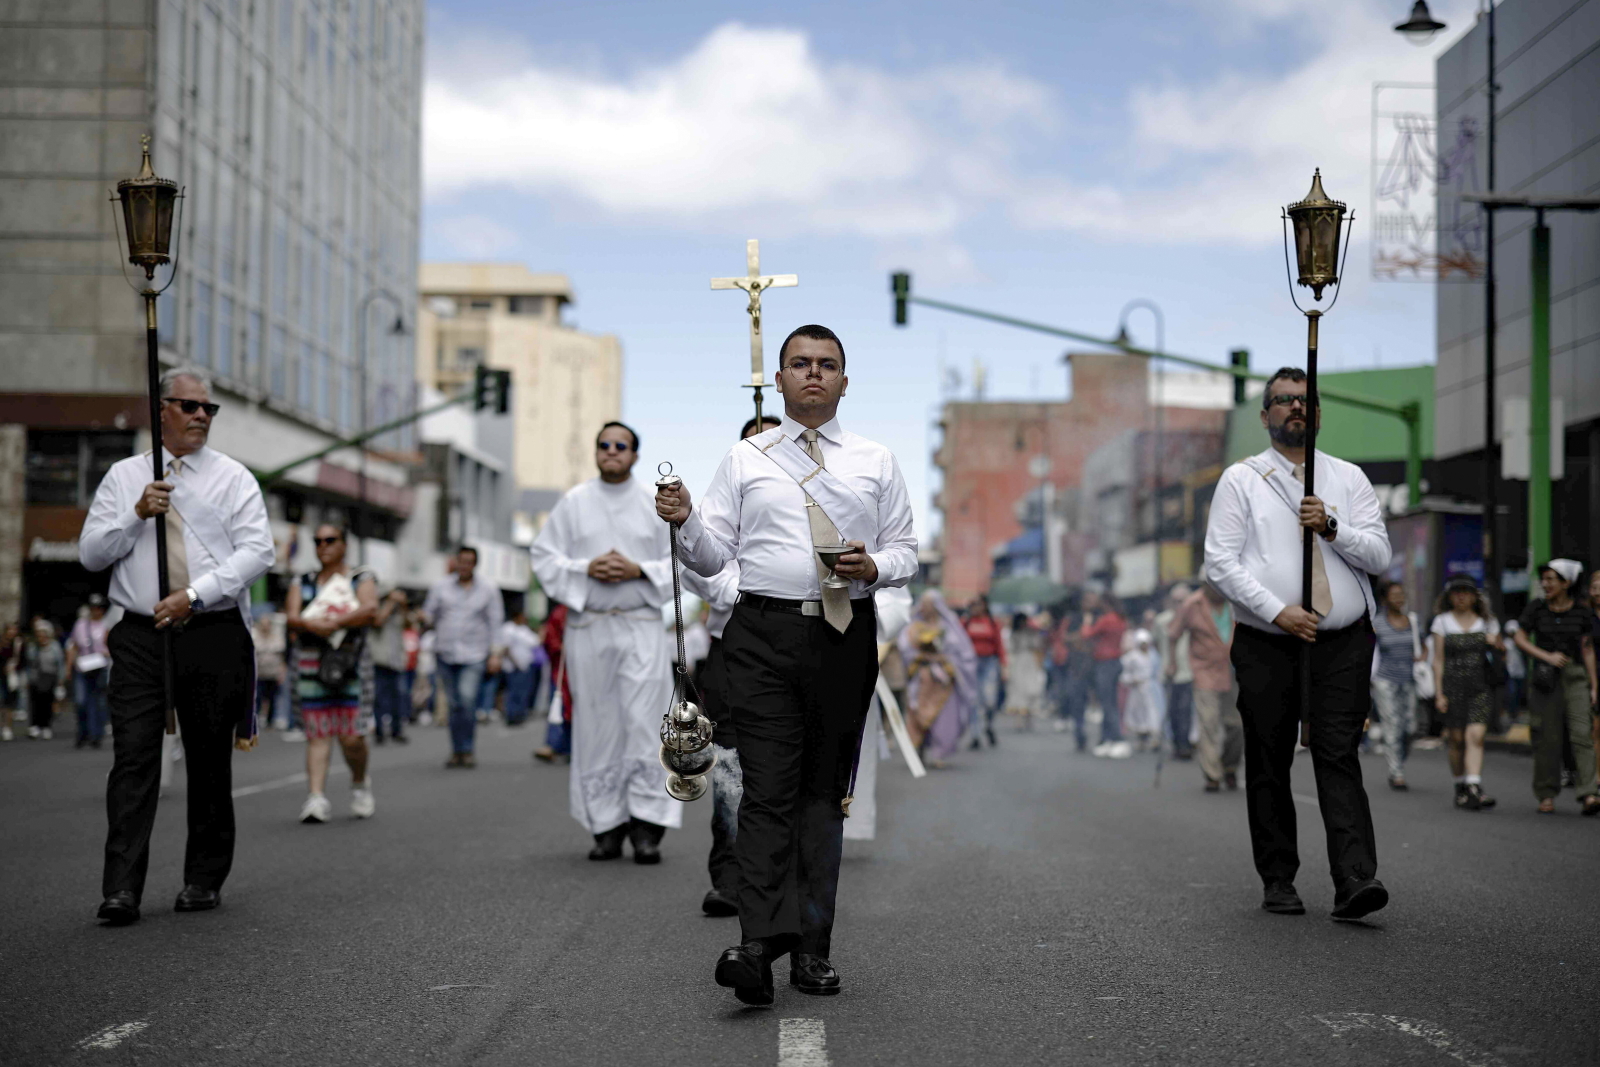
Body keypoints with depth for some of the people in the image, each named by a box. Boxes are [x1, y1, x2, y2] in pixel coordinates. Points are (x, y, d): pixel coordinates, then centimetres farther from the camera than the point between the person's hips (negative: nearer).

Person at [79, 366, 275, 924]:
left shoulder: (233, 478, 5)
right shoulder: (124, 477, 11)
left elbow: (257, 550, -7)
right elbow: (90, 552, 6)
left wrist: (195, 595, -17)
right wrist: (137, 514, -10)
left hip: (214, 634, 0)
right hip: (140, 635, 1)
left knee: (210, 762, 5)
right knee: (134, 758, -8)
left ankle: (204, 881, 15)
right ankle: (122, 889, -11)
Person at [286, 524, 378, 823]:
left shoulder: (362, 580, 10)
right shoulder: (303, 584, 19)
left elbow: (369, 610, -9)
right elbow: (291, 617, 3)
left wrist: (335, 622, -17)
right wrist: (311, 625, -18)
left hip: (349, 663, -2)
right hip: (310, 664, 2)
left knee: (351, 736, -7)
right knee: (317, 735, -7)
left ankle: (359, 784, 19)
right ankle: (316, 796, -12)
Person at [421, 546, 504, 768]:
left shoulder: (488, 589, 7)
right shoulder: (441, 586, 9)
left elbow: (495, 622, 8)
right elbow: (429, 613, 14)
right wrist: (426, 619, -11)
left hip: (474, 655, -2)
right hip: (445, 653, 2)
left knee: (468, 698, -19)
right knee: (454, 704, 5)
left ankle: (468, 750, -11)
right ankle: (457, 751, 13)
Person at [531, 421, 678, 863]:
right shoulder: (573, 503, 10)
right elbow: (544, 557, 7)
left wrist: (639, 570, -10)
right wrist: (586, 569, -8)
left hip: (642, 627, -1)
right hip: (588, 628, 1)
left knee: (645, 723, -9)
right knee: (597, 727, 1)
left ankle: (646, 826, -7)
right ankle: (607, 825, 8)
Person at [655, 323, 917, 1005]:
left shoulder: (877, 463, 14)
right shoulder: (745, 461, 11)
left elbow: (905, 552, 11)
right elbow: (713, 557, 7)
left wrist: (873, 567, -10)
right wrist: (684, 521, -13)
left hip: (845, 636, 2)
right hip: (765, 635, -2)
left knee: (826, 793, 6)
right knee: (769, 789, -13)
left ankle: (812, 949, 10)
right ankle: (758, 943, -21)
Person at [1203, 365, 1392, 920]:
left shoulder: (1349, 478, 12)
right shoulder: (1240, 480, 6)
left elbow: (1379, 554, 4)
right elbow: (1221, 563, -3)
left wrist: (1331, 527, -14)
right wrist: (1277, 611, -14)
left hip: (1343, 644, 0)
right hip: (1266, 646, 0)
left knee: (1339, 758, -9)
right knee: (1268, 766, 5)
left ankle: (1354, 880, -17)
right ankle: (1277, 880, 15)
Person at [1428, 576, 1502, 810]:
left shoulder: (1487, 621, 10)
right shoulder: (1442, 621, 5)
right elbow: (1438, 660, 3)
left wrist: (1497, 644, -6)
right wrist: (1439, 693, -5)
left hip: (1480, 685, 0)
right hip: (1453, 684, 0)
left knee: (1475, 736, -14)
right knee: (1457, 739, 2)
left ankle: (1474, 789, -22)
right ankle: (1460, 787, 17)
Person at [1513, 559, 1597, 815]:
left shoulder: (1581, 611, 2)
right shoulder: (1535, 608, -1)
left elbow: (1586, 648, 9)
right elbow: (1520, 639, 1)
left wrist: (1593, 683, 8)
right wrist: (1547, 656, -13)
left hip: (1575, 676, 0)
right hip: (1544, 677, 0)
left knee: (1582, 734, -11)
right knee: (1547, 738, 1)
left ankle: (1587, 796, -19)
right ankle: (1546, 796, 11)